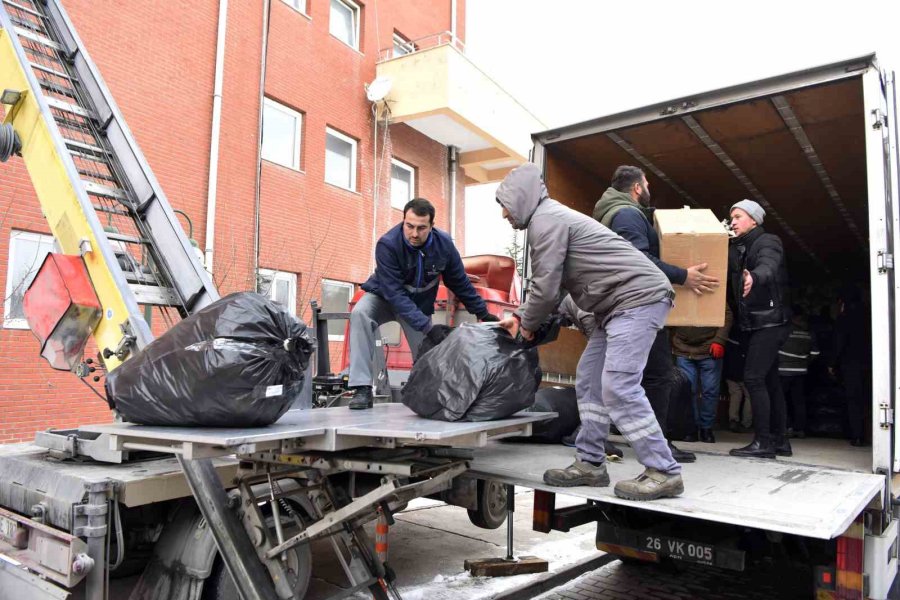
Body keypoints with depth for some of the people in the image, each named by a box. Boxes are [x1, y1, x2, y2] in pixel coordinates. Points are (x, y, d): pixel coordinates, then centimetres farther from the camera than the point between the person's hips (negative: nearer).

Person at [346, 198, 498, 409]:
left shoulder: (443, 244, -20)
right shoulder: (387, 245, -32)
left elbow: (460, 282, -5)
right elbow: (395, 293, -36)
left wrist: (482, 313, -2)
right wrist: (427, 327, -43)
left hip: (420, 303, 3)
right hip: (384, 297, -3)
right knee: (360, 314, -33)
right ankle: (362, 388, -33)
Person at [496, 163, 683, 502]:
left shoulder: (545, 220, -12)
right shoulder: (550, 218, 21)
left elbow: (546, 287, -15)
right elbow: (550, 284, 23)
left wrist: (527, 325, 2)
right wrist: (520, 316, 14)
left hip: (639, 297, -11)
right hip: (622, 303, 11)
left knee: (618, 386, -14)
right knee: (590, 378, 9)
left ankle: (664, 472, -5)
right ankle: (590, 464, 14)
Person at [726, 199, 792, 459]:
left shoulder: (767, 242, -9)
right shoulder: (735, 248, 17)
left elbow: (768, 267, -30)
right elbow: (729, 281, 8)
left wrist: (754, 277, -52)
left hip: (770, 321, -8)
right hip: (753, 323, 9)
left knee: (753, 377, -13)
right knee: (769, 380, 11)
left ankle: (763, 442, -8)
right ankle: (779, 440, 19)